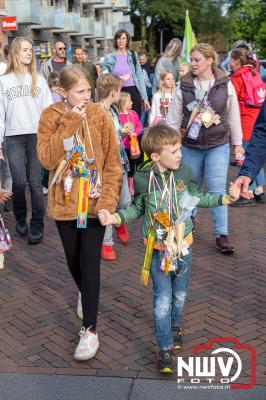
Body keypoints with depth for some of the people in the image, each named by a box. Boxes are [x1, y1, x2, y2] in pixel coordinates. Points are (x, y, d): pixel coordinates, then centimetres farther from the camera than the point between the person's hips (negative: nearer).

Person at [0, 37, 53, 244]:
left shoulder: (39, 80, 10)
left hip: (37, 136, 0)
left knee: (35, 183, -2)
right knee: (19, 182, -6)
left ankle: (37, 226, 6)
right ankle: (20, 219, 19)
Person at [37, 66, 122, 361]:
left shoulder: (100, 116, -6)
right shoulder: (50, 117, -4)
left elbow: (112, 162, -5)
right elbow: (46, 159, -16)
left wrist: (108, 200, -15)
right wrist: (68, 125, -22)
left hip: (94, 202, -2)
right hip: (65, 203, 2)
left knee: (90, 262, -4)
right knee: (73, 260, 16)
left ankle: (90, 329, 5)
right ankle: (86, 294, 48)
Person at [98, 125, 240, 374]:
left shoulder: (183, 173, -8)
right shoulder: (143, 179, -14)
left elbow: (197, 198, 9)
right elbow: (137, 208, 1)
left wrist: (225, 198, 2)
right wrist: (114, 218, -14)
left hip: (183, 244, 3)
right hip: (158, 248, -3)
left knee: (180, 295, 18)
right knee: (162, 300, -1)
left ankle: (175, 328, 46)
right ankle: (165, 349, 13)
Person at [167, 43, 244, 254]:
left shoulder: (226, 85, -3)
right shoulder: (183, 86, -3)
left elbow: (233, 116, 4)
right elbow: (174, 117, 0)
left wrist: (237, 143, 8)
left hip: (218, 146, -1)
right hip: (190, 146, 2)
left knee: (218, 188, -6)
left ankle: (222, 235, -1)